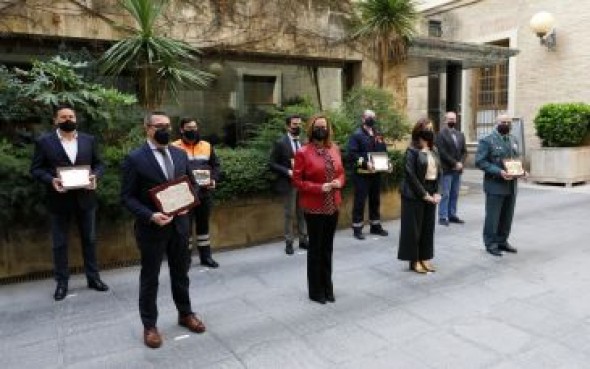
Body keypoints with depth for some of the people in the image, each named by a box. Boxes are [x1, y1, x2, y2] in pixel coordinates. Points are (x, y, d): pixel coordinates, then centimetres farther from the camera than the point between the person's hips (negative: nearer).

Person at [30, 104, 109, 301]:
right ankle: (62, 282, 20)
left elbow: (98, 163, 9)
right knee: (59, 243, 7)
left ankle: (93, 277, 23)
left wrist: (95, 176, -11)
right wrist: (51, 180, -19)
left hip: (85, 197, 2)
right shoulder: (44, 141, -2)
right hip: (59, 199, -2)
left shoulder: (89, 140, 6)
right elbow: (36, 169, -1)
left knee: (89, 240, 11)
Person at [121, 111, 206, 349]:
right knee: (149, 278, 10)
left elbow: (191, 183, 13)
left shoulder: (180, 154, 5)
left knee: (181, 273, 18)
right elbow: (127, 197, -11)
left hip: (179, 224, 5)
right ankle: (149, 325, 26)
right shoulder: (135, 158, -10)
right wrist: (150, 216, -23)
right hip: (151, 227, -4)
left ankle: (185, 314, 36)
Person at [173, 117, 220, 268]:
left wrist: (214, 179, -4)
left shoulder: (207, 146, 10)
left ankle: (205, 256, 25)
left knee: (203, 224, 14)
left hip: (204, 192, 4)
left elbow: (215, 165, 14)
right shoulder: (174, 148, -3)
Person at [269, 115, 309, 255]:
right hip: (289, 183, -4)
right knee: (289, 214, 3)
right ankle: (289, 243, 13)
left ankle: (303, 240, 23)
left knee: (303, 213, 12)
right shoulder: (280, 143, -6)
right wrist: (287, 171, -18)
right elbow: (272, 164, -8)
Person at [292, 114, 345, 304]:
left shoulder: (335, 149, 7)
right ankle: (315, 290, 21)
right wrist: (320, 188, -20)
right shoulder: (303, 152, -10)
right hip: (314, 208, -5)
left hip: (333, 206, 5)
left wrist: (339, 182, -7)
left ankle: (327, 287, 29)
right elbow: (297, 181, -10)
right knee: (315, 249, 6)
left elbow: (341, 172, 15)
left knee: (328, 248, 15)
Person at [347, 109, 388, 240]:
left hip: (376, 174, 7)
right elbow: (352, 154, -17)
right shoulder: (357, 135, -8)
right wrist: (365, 163, -25)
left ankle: (375, 226, 27)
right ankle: (357, 228, 5)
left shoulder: (377, 135, 16)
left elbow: (383, 151, 21)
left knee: (375, 200, 15)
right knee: (360, 201, -3)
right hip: (362, 174, -7)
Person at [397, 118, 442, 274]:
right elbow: (410, 174, -15)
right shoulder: (412, 150, -9)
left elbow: (439, 172, 10)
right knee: (414, 227, 0)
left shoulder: (433, 150, 12)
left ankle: (424, 258, 22)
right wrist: (423, 194, -15)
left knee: (428, 227, 11)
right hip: (415, 194, -7)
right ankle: (414, 260, 10)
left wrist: (437, 192, -2)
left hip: (431, 193, 7)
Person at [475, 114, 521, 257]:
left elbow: (516, 158, 24)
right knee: (493, 217, 1)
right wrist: (498, 171, -22)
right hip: (495, 185, -7)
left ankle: (502, 241, 26)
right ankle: (491, 244, 11)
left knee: (507, 217, 13)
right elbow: (480, 161, -14)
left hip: (511, 185, 7)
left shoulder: (513, 139, 15)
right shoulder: (487, 140, -7)